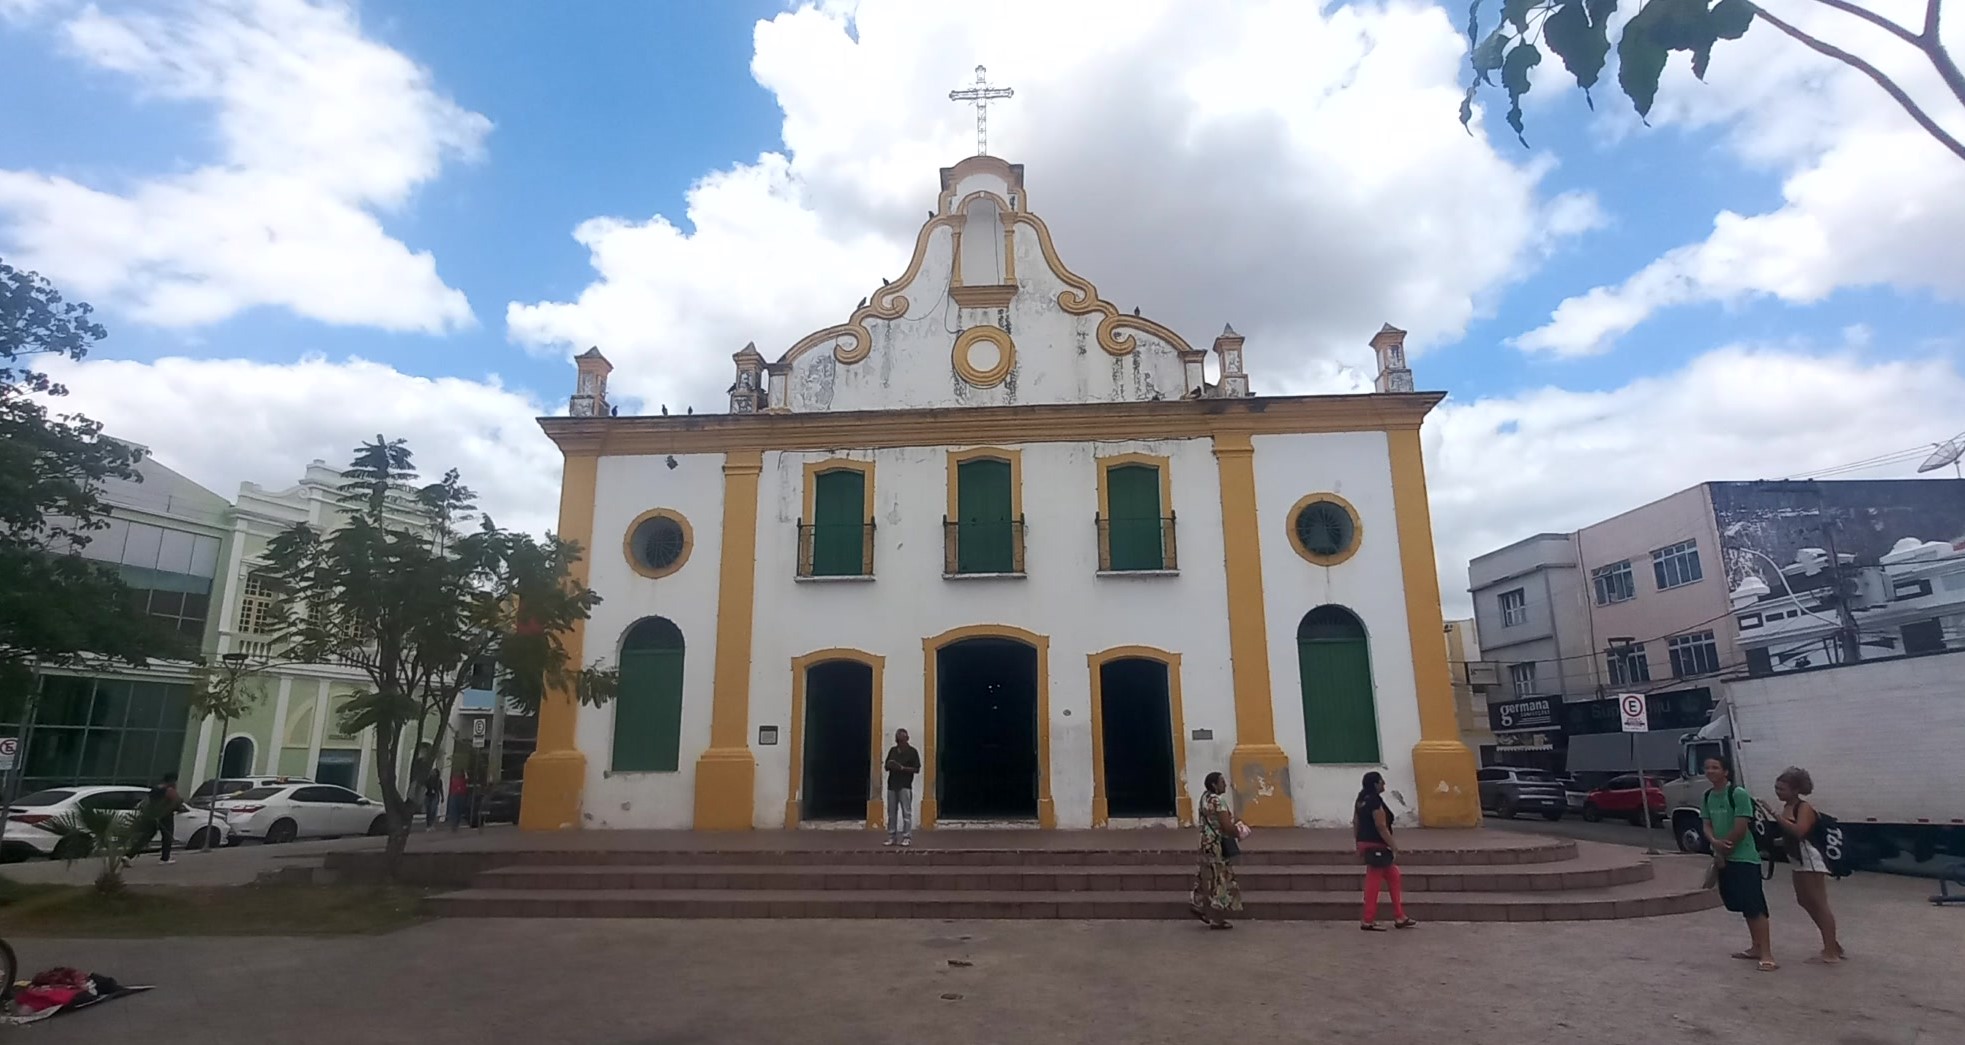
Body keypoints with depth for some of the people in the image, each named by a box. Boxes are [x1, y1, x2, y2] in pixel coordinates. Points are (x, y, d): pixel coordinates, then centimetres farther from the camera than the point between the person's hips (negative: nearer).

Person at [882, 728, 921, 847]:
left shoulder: (912, 752, -3)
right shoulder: (892, 750, 12)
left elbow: (916, 769, -7)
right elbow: (887, 766, 17)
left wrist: (902, 768, -17)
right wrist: (889, 766, -8)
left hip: (905, 786, -5)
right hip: (892, 785, 5)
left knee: (906, 812, -4)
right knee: (892, 812, 7)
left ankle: (907, 837, 0)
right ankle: (891, 837, 13)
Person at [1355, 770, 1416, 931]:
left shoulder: (1362, 800, 12)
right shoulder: (1375, 801, -18)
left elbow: (1355, 823, 15)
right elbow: (1381, 827, -20)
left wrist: (1359, 845, 21)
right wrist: (1394, 846, -13)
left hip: (1366, 844, 10)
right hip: (1376, 846, -10)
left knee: (1394, 878, 17)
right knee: (1373, 883, -2)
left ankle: (1399, 917, 21)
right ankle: (1368, 921, 6)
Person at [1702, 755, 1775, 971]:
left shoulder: (1739, 794, -16)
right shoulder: (1707, 796, 7)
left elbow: (1740, 829, -17)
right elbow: (1707, 826, 6)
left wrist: (1723, 851, -9)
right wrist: (1716, 844, -15)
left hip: (1744, 858, -8)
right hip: (1723, 858, 8)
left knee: (1754, 905, -9)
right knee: (1742, 905, 15)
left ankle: (1767, 954, -7)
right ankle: (1756, 947, 25)